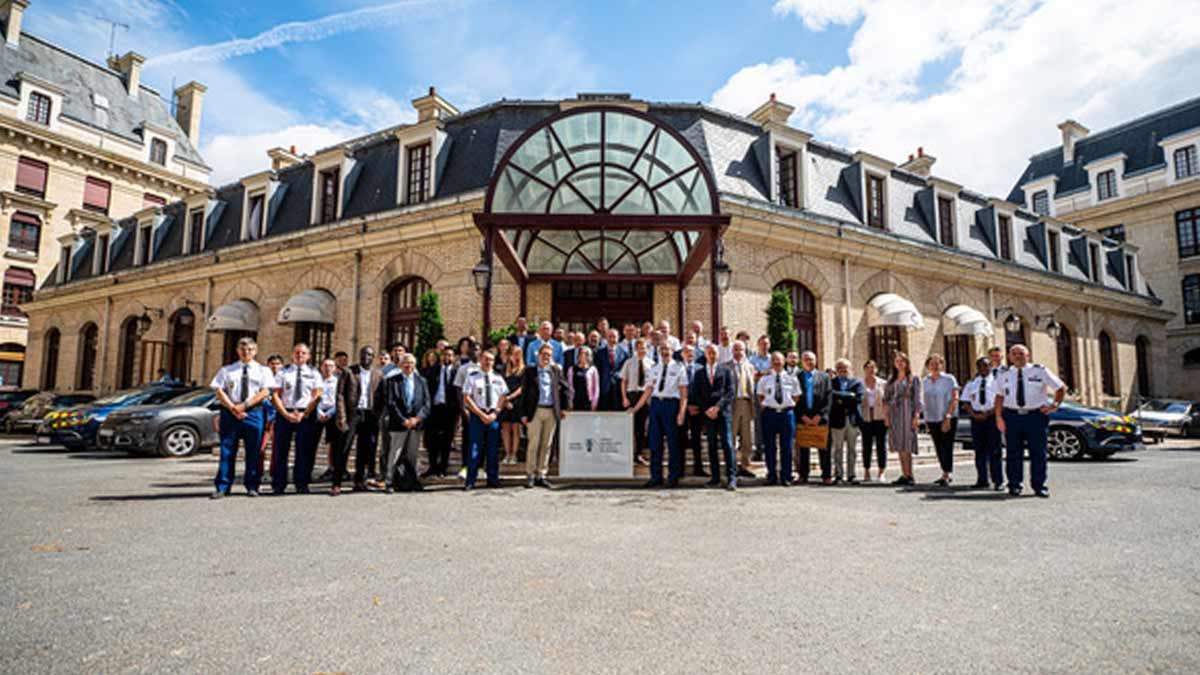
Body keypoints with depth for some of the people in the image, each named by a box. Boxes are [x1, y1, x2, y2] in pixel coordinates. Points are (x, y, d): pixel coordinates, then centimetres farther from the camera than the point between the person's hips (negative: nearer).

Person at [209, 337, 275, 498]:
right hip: (229, 413, 1)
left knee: (253, 452, 2)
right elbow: (219, 391, 2)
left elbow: (265, 391, -2)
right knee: (227, 451, 1)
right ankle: (222, 487, 6)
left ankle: (252, 486, 10)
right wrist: (233, 408, -11)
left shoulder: (263, 370, 9)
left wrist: (244, 405, -12)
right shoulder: (226, 370, 12)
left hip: (253, 413, 0)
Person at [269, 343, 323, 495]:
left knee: (304, 451, 1)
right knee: (281, 450, 2)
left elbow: (316, 397, 1)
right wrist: (286, 414, -10)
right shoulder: (283, 373, 8)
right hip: (284, 414, 0)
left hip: (305, 415, 0)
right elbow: (275, 395, 2)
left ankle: (302, 485, 8)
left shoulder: (314, 374, 8)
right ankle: (278, 485, 11)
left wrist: (304, 414, -10)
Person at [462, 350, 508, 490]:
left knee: (493, 449, 6)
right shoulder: (473, 377, 0)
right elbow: (466, 398, -4)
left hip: (494, 416, 3)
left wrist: (495, 413, -6)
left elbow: (502, 397, 8)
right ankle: (470, 481, 5)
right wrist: (481, 414, -11)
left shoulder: (498, 378, 9)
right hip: (477, 415, -3)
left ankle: (493, 479, 15)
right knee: (475, 448, -2)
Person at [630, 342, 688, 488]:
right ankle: (656, 477, 13)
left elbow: (684, 392, -2)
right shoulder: (654, 368, 13)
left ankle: (673, 477, 12)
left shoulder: (678, 368, 1)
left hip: (671, 403, -4)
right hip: (655, 403, 4)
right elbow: (648, 390, 13)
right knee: (655, 441, 5)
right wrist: (636, 408, 9)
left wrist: (682, 412, -11)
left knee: (672, 441, 1)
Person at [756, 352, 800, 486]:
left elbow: (796, 397, 13)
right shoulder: (764, 379, 6)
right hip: (769, 413, 0)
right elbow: (760, 396, 13)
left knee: (786, 447, 3)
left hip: (787, 414, 0)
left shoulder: (791, 379, 6)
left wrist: (790, 407, 4)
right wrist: (764, 407, 2)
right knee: (770, 447, 4)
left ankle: (786, 477, 11)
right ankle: (772, 476, 14)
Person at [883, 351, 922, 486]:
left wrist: (916, 416, -11)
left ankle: (909, 476, -5)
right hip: (894, 413, 5)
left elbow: (918, 399, -2)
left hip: (907, 413, -4)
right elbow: (886, 399, 12)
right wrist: (886, 416, 3)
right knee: (899, 446, 4)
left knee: (906, 445, -9)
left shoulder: (914, 379, 4)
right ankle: (904, 475, 9)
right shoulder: (891, 380, 15)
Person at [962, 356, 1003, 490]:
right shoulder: (972, 383, 14)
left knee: (995, 450, -2)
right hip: (976, 418, 3)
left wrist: (989, 413, -13)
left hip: (992, 417, -3)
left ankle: (998, 481, 3)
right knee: (979, 450, 7)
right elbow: (965, 402, 10)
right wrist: (974, 414, -6)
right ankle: (982, 480, 13)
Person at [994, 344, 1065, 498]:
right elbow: (999, 396, 11)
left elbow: (1061, 388, 11)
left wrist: (1055, 404, -2)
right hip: (1012, 416, 1)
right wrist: (999, 417, 3)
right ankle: (1014, 485, 11)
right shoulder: (1005, 375, 9)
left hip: (1036, 415, -1)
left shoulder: (1040, 371, 4)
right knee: (1014, 452, 4)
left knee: (1038, 452, 1)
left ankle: (1039, 486, 11)